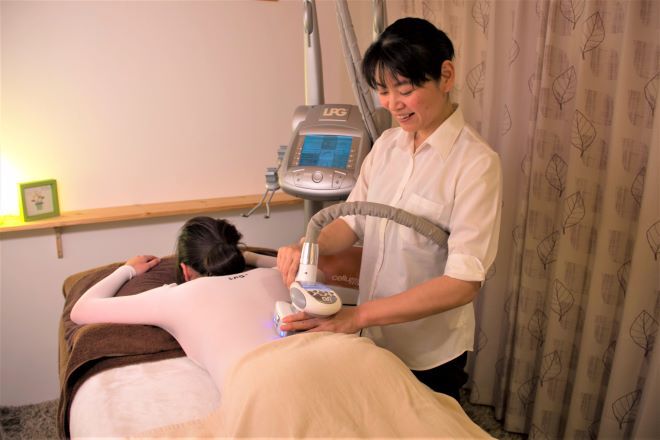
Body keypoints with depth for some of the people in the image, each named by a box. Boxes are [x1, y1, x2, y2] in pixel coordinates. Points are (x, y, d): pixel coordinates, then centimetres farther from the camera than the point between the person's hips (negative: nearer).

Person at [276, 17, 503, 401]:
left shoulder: (476, 163, -21)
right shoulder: (387, 144, -1)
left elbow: (464, 281, -25)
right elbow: (353, 220, 2)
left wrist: (359, 315, -29)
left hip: (430, 355, -5)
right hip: (374, 340, 5)